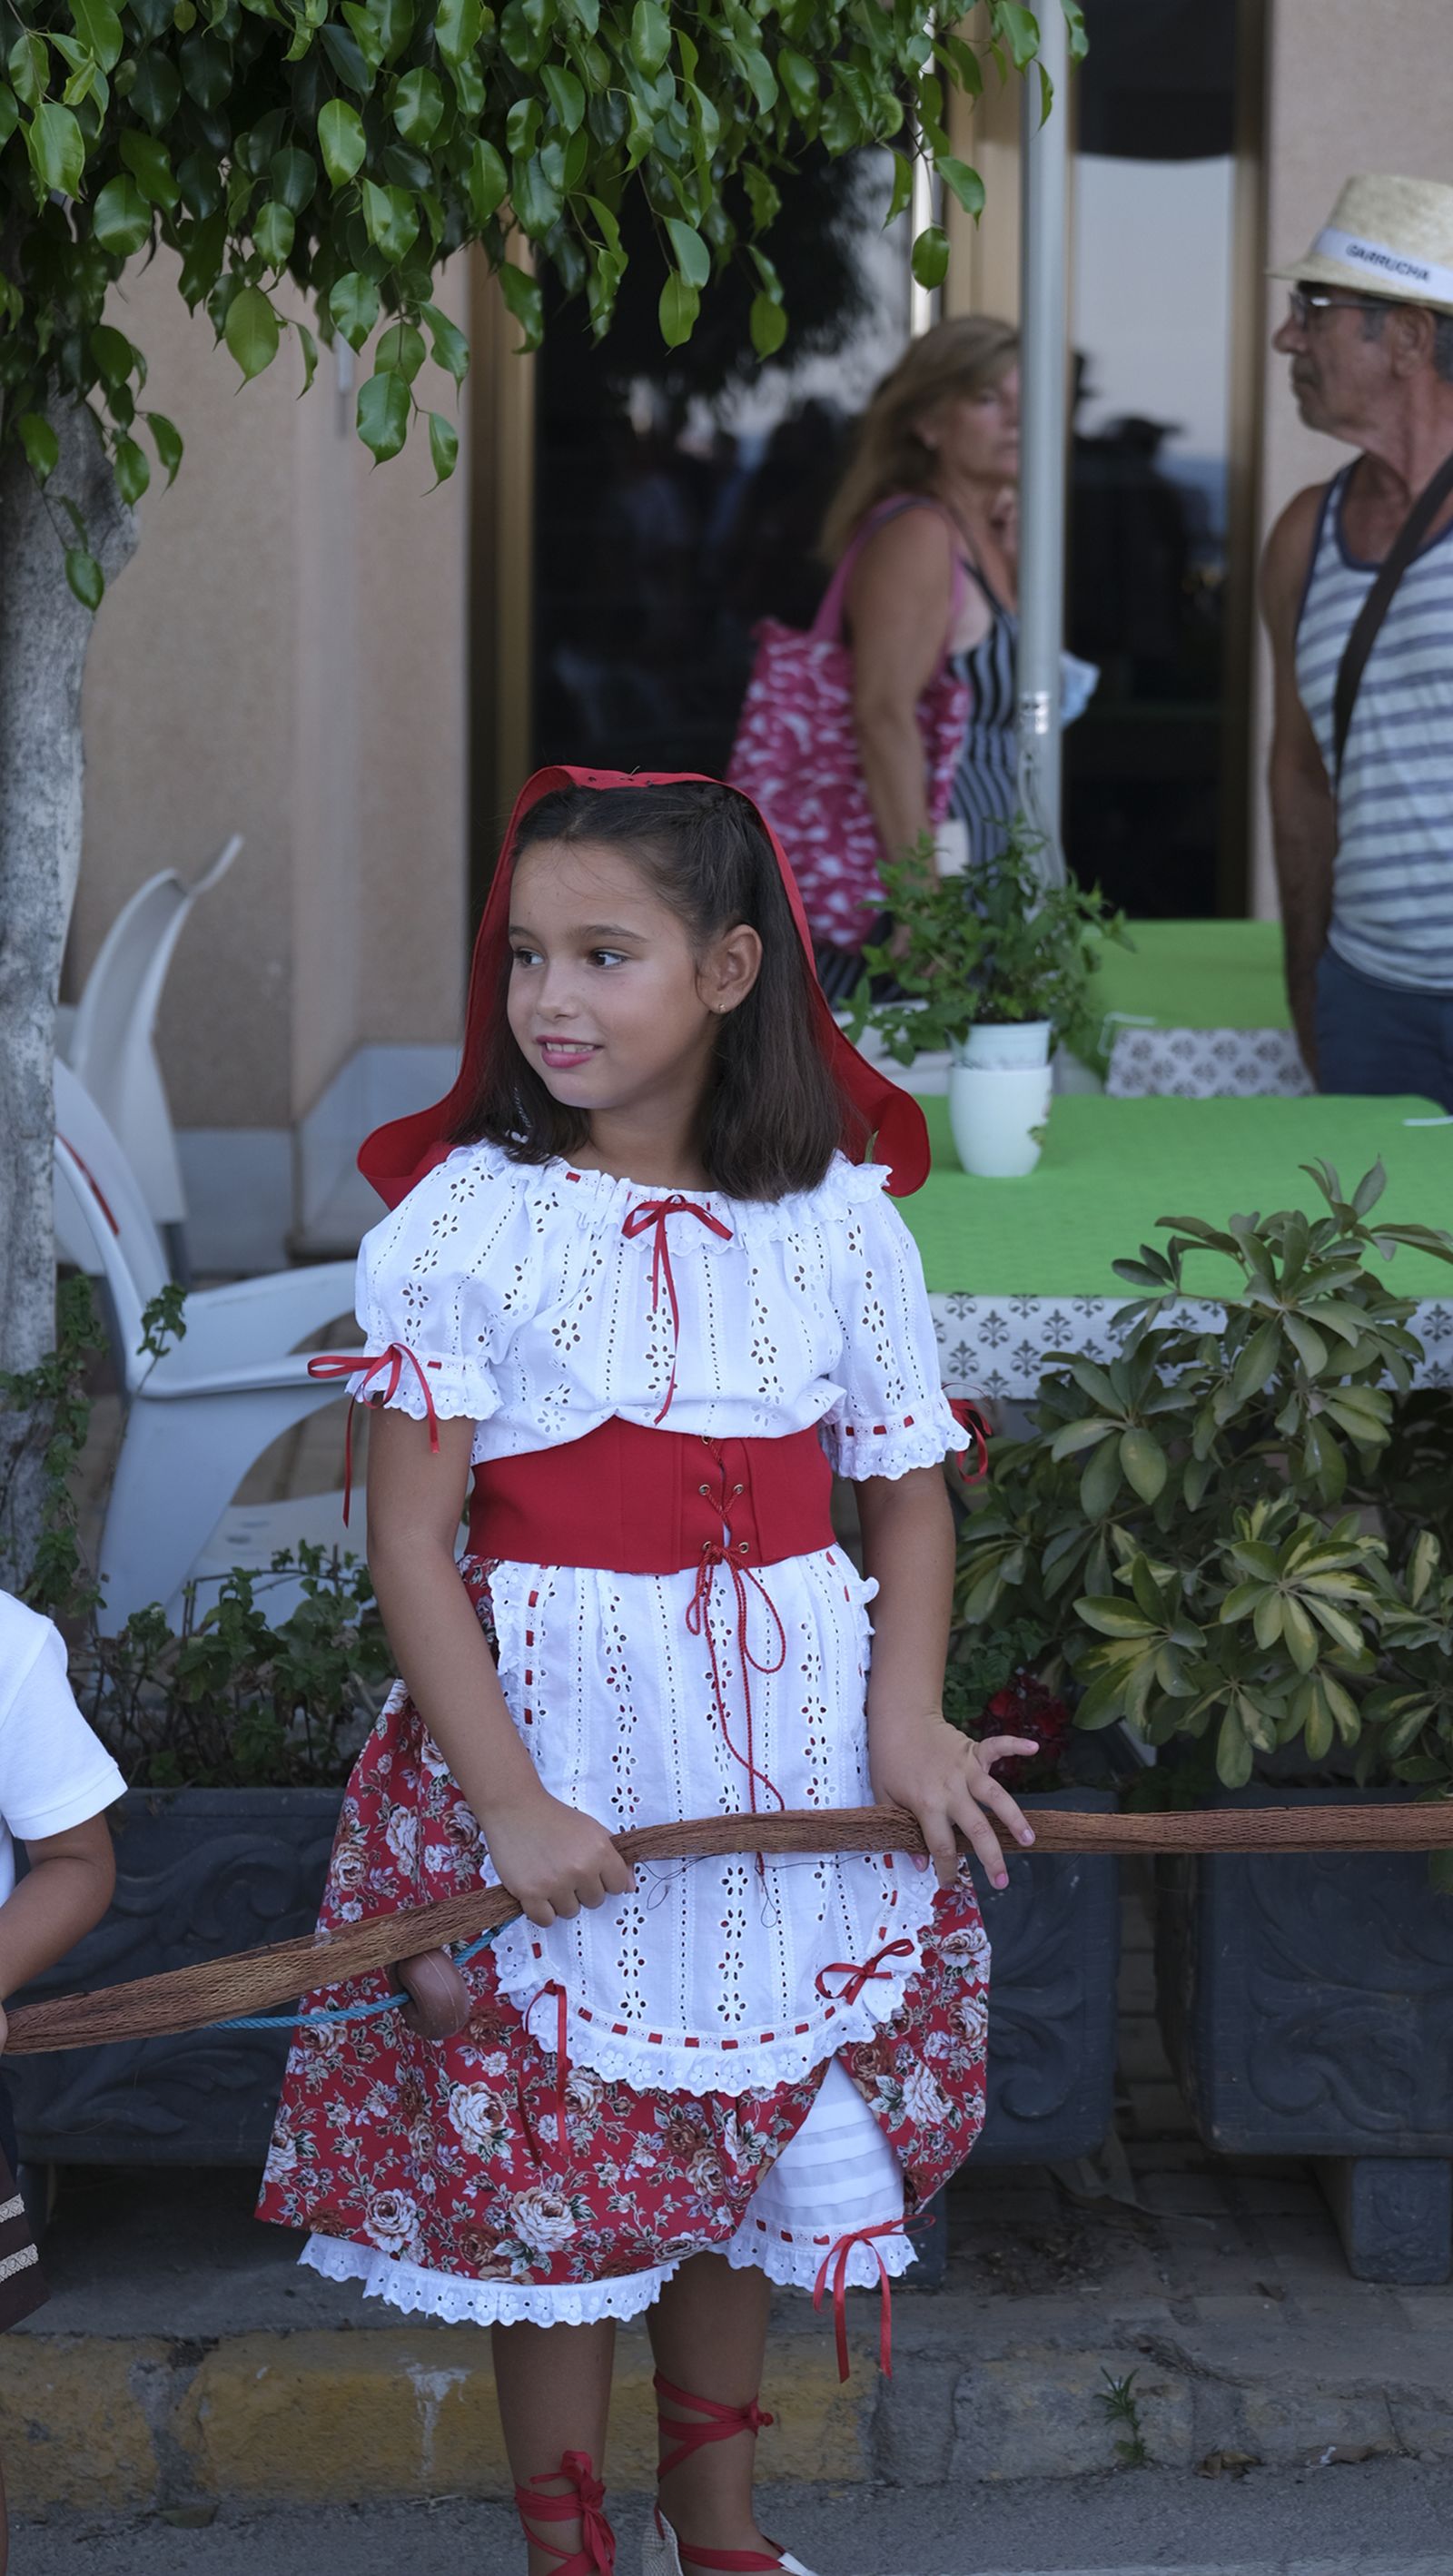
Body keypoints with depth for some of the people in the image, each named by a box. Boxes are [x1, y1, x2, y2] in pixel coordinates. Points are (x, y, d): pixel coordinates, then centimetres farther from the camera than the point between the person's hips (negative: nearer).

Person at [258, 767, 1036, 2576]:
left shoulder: (840, 1222, -2)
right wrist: (509, 1805, -16)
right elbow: (410, 1544, -11)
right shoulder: (459, 1223, -10)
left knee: (744, 2161, 16)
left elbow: (908, 1491, 8)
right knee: (553, 2184, 5)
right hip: (553, 1744, -3)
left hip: (787, 1751, 3)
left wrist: (907, 1722, -6)